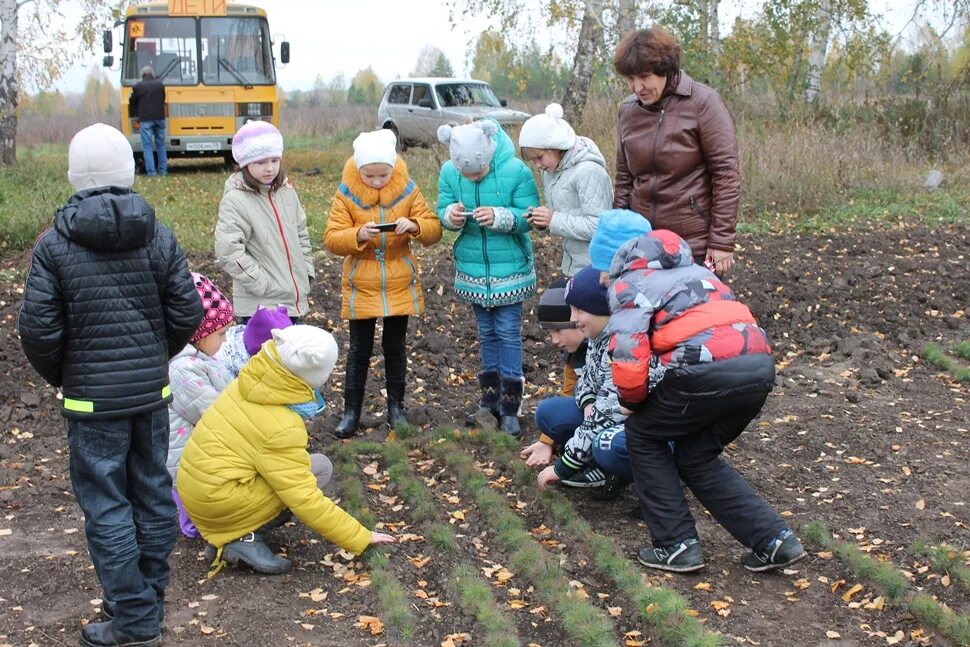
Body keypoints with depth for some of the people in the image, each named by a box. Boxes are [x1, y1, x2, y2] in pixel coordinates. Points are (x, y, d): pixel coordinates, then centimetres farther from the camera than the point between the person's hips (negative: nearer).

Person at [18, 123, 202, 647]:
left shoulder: (54, 244, -10)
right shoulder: (158, 236, -2)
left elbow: (38, 329, -10)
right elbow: (187, 312, -2)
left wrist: (58, 377, 8)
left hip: (92, 397, -4)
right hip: (152, 390, 4)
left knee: (106, 505, 4)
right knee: (153, 492, 15)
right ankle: (148, 599, 29)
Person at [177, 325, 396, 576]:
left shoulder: (248, 385, 1)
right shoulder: (280, 428, -22)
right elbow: (305, 501, -21)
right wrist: (360, 538, -14)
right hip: (219, 501, -9)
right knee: (319, 467, -10)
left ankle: (222, 538, 10)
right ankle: (245, 537, -8)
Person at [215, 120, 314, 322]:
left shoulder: (286, 192, 7)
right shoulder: (236, 200, -12)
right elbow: (228, 252, -19)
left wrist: (305, 274, 9)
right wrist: (264, 285, -17)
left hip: (295, 302, 7)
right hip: (258, 307, -6)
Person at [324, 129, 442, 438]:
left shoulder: (407, 190, -6)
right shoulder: (346, 194, -9)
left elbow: (434, 229, -5)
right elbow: (331, 238, -12)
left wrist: (414, 225, -26)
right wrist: (358, 234, -30)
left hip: (400, 285, 1)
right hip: (361, 288, -1)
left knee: (395, 347, 13)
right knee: (359, 350, 6)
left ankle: (396, 406, 27)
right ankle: (351, 411, 16)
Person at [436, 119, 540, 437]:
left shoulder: (515, 170, -18)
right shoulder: (448, 172, -8)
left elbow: (529, 216, -17)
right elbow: (442, 211, -2)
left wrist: (499, 217, -34)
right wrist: (450, 215, -25)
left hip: (510, 267, -4)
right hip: (473, 267, 4)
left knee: (508, 331, -1)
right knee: (486, 332, 15)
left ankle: (510, 405, 7)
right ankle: (490, 398, 27)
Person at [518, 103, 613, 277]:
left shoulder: (588, 172, -18)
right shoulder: (550, 171, 9)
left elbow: (598, 225, -23)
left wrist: (554, 220, -21)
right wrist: (542, 222, -5)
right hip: (573, 265, 8)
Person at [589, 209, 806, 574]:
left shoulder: (628, 283, 8)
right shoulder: (691, 268, 32)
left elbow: (629, 353, -8)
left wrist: (631, 401, 13)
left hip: (710, 370, -7)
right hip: (760, 365, 7)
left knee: (643, 436, 18)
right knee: (696, 457, 25)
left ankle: (677, 546, 15)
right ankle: (774, 541, 17)